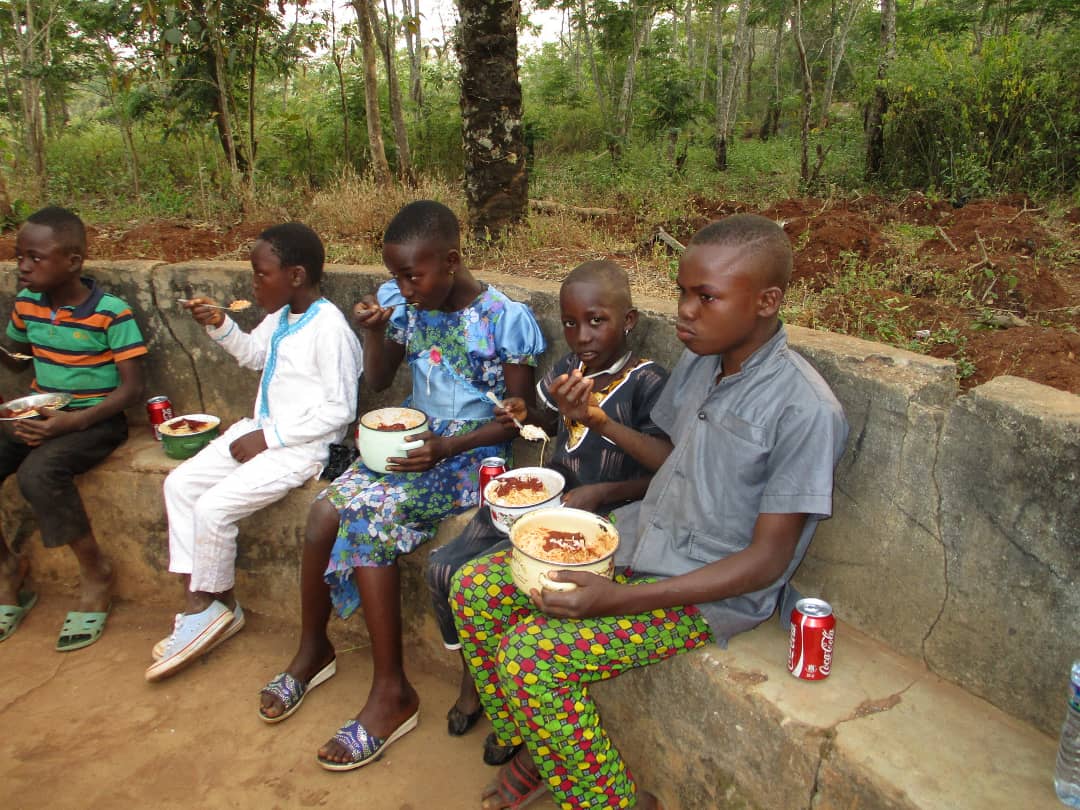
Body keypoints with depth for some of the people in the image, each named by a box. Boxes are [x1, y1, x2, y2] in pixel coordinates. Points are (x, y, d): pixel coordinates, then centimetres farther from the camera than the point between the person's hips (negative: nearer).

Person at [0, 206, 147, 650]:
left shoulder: (111, 313, -15)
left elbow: (131, 387, -14)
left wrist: (74, 421, -26)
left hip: (95, 419, -6)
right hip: (39, 414, 7)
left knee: (38, 474, -32)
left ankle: (95, 572, -10)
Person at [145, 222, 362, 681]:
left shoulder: (329, 328, -22)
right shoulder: (280, 317, 6)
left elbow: (340, 410, -22)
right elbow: (253, 354, 27)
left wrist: (269, 437, -19)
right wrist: (220, 325, 7)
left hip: (300, 446, -10)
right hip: (262, 432, 10)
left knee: (213, 507, -17)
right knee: (180, 484, 5)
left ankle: (220, 605, 11)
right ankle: (199, 601, 11)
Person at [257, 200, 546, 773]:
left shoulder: (506, 319, -13)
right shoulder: (402, 302, 3)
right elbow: (378, 382, 12)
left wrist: (447, 446, -21)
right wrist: (373, 332, -7)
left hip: (471, 454, -6)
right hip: (412, 441, 6)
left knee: (370, 516, -26)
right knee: (324, 512, -15)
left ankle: (392, 692, -12)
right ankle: (312, 647, 10)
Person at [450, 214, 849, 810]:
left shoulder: (805, 410, -21)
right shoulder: (697, 361, 3)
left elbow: (766, 560, -20)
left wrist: (619, 599, -26)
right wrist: (600, 423, 1)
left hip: (709, 593, -8)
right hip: (639, 537, 8)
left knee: (529, 655, -23)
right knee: (474, 590, -2)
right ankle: (534, 746, 18)